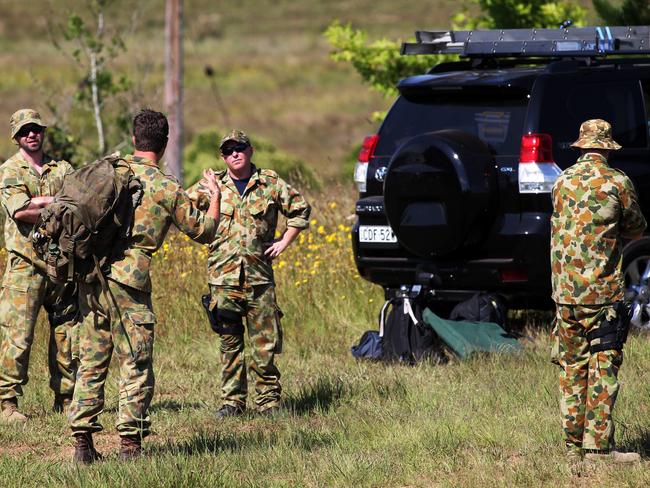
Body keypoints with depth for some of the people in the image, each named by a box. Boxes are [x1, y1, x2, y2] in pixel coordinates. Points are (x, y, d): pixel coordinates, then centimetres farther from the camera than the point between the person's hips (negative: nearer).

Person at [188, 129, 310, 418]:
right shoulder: (212, 186, 4)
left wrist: (284, 242, 8)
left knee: (265, 342, 0)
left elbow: (300, 210, 16)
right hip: (223, 276, 0)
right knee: (229, 341, 5)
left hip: (259, 275, 0)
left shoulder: (270, 183, 5)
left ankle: (269, 401, 8)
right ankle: (232, 401, 11)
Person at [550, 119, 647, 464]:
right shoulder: (617, 183, -6)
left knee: (571, 367, 10)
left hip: (565, 289, 4)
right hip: (602, 289, -4)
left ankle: (573, 444, 11)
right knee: (603, 368, -3)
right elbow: (636, 230, 5)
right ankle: (598, 444, -8)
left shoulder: (562, 182, 7)